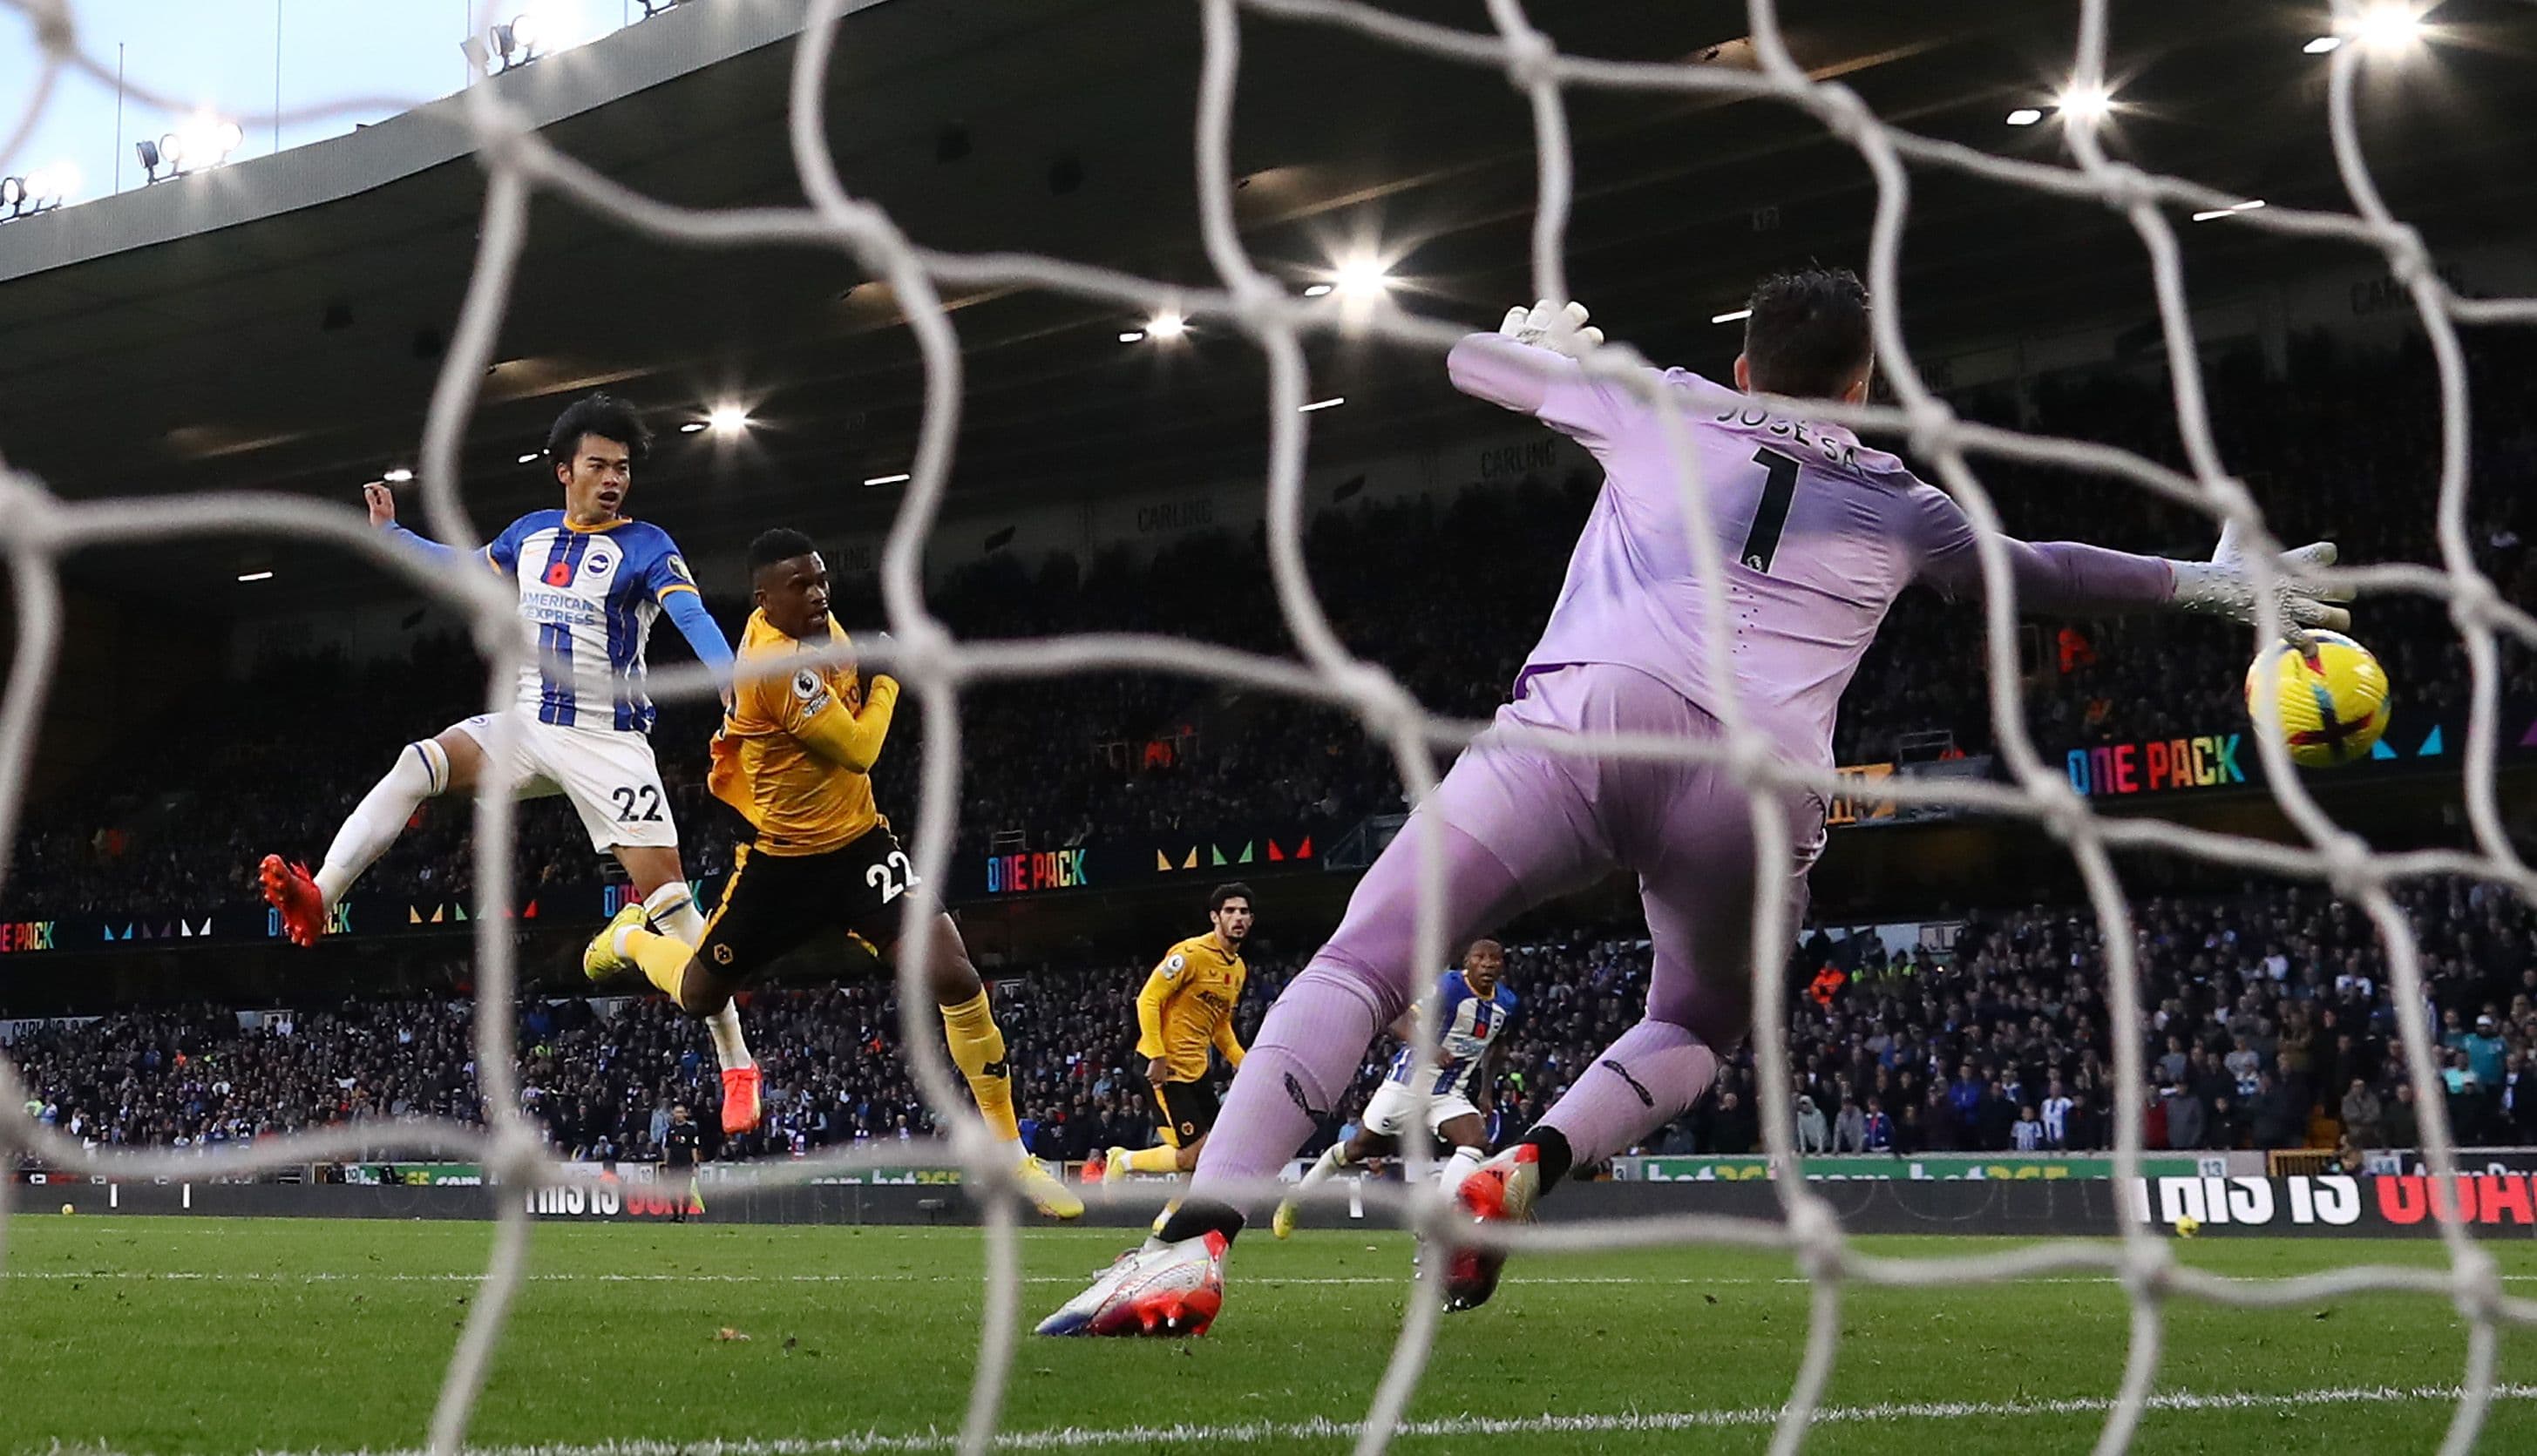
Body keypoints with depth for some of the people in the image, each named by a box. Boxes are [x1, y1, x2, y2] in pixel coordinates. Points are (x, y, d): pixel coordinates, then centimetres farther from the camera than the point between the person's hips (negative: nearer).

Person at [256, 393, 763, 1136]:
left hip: (609, 739, -5)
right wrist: (391, 531, 28)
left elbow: (695, 620, -26)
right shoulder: (532, 533, 10)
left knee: (665, 891, -12)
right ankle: (316, 901, -29)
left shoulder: (646, 546, -8)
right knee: (417, 766, -19)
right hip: (528, 724, 5)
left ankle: (737, 1065, -9)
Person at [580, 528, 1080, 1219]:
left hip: (858, 841, 5)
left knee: (955, 979, -15)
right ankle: (632, 937, 53)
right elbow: (859, 751, -21)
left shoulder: (818, 624, -2)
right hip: (784, 860, -5)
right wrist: (887, 679, -7)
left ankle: (1010, 1153, -4)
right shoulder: (777, 663, -27)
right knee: (699, 996, 16)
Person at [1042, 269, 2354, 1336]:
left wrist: (1543, 342, 60)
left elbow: (1469, 361, 37)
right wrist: (2208, 583, 53)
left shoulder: (1665, 408, 25)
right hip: (1760, 786, 1)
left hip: (1582, 722, -1)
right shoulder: (1897, 506, 26)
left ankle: (1198, 1238, -24)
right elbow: (2039, 572, 38)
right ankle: (1521, 1174, -2)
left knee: (1359, 966, -3)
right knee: (1696, 1031, 27)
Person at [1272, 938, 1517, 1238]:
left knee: (1477, 1144, -21)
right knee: (1360, 1148, 9)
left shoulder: (1505, 1003, 3)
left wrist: (1485, 1089, 17)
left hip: (1451, 1094, 5)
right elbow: (1400, 1022, -25)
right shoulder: (1449, 986, -18)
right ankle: (1296, 1196, 32)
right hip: (1408, 1085, -5)